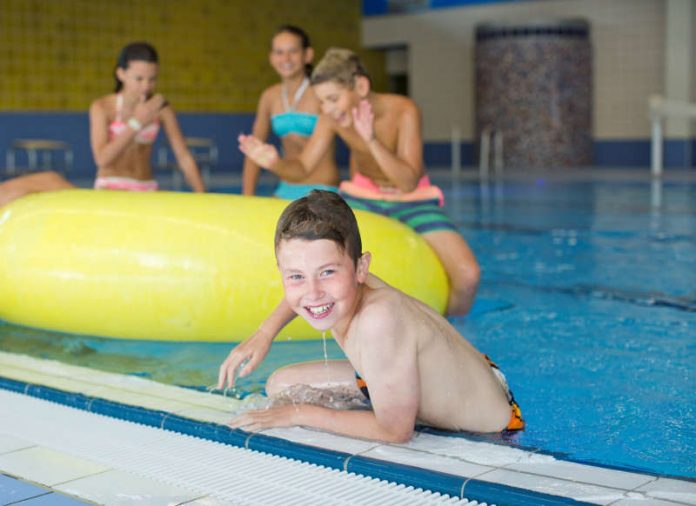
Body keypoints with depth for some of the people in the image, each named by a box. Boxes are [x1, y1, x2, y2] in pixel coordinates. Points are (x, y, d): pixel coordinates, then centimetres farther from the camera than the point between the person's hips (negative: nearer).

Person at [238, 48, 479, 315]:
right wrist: (274, 163, -33)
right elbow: (303, 166, -10)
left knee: (468, 275, -22)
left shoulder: (404, 111, -27)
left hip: (412, 201, -3)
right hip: (362, 196, 3)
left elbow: (409, 183, -33)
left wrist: (372, 140, -47)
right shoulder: (331, 118, -16)